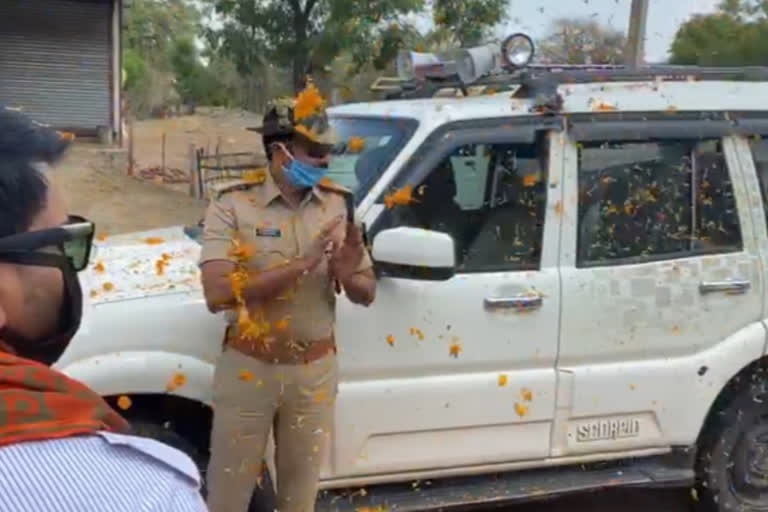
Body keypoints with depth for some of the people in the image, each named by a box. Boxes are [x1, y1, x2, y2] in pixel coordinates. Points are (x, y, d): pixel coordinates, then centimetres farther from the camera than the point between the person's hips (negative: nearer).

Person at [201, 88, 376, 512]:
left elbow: (367, 294, 4)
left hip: (315, 372, 3)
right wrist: (300, 265, -28)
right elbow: (217, 292, -24)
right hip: (248, 370, -3)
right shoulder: (234, 205, -12)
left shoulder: (339, 205, -1)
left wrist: (347, 275, -19)